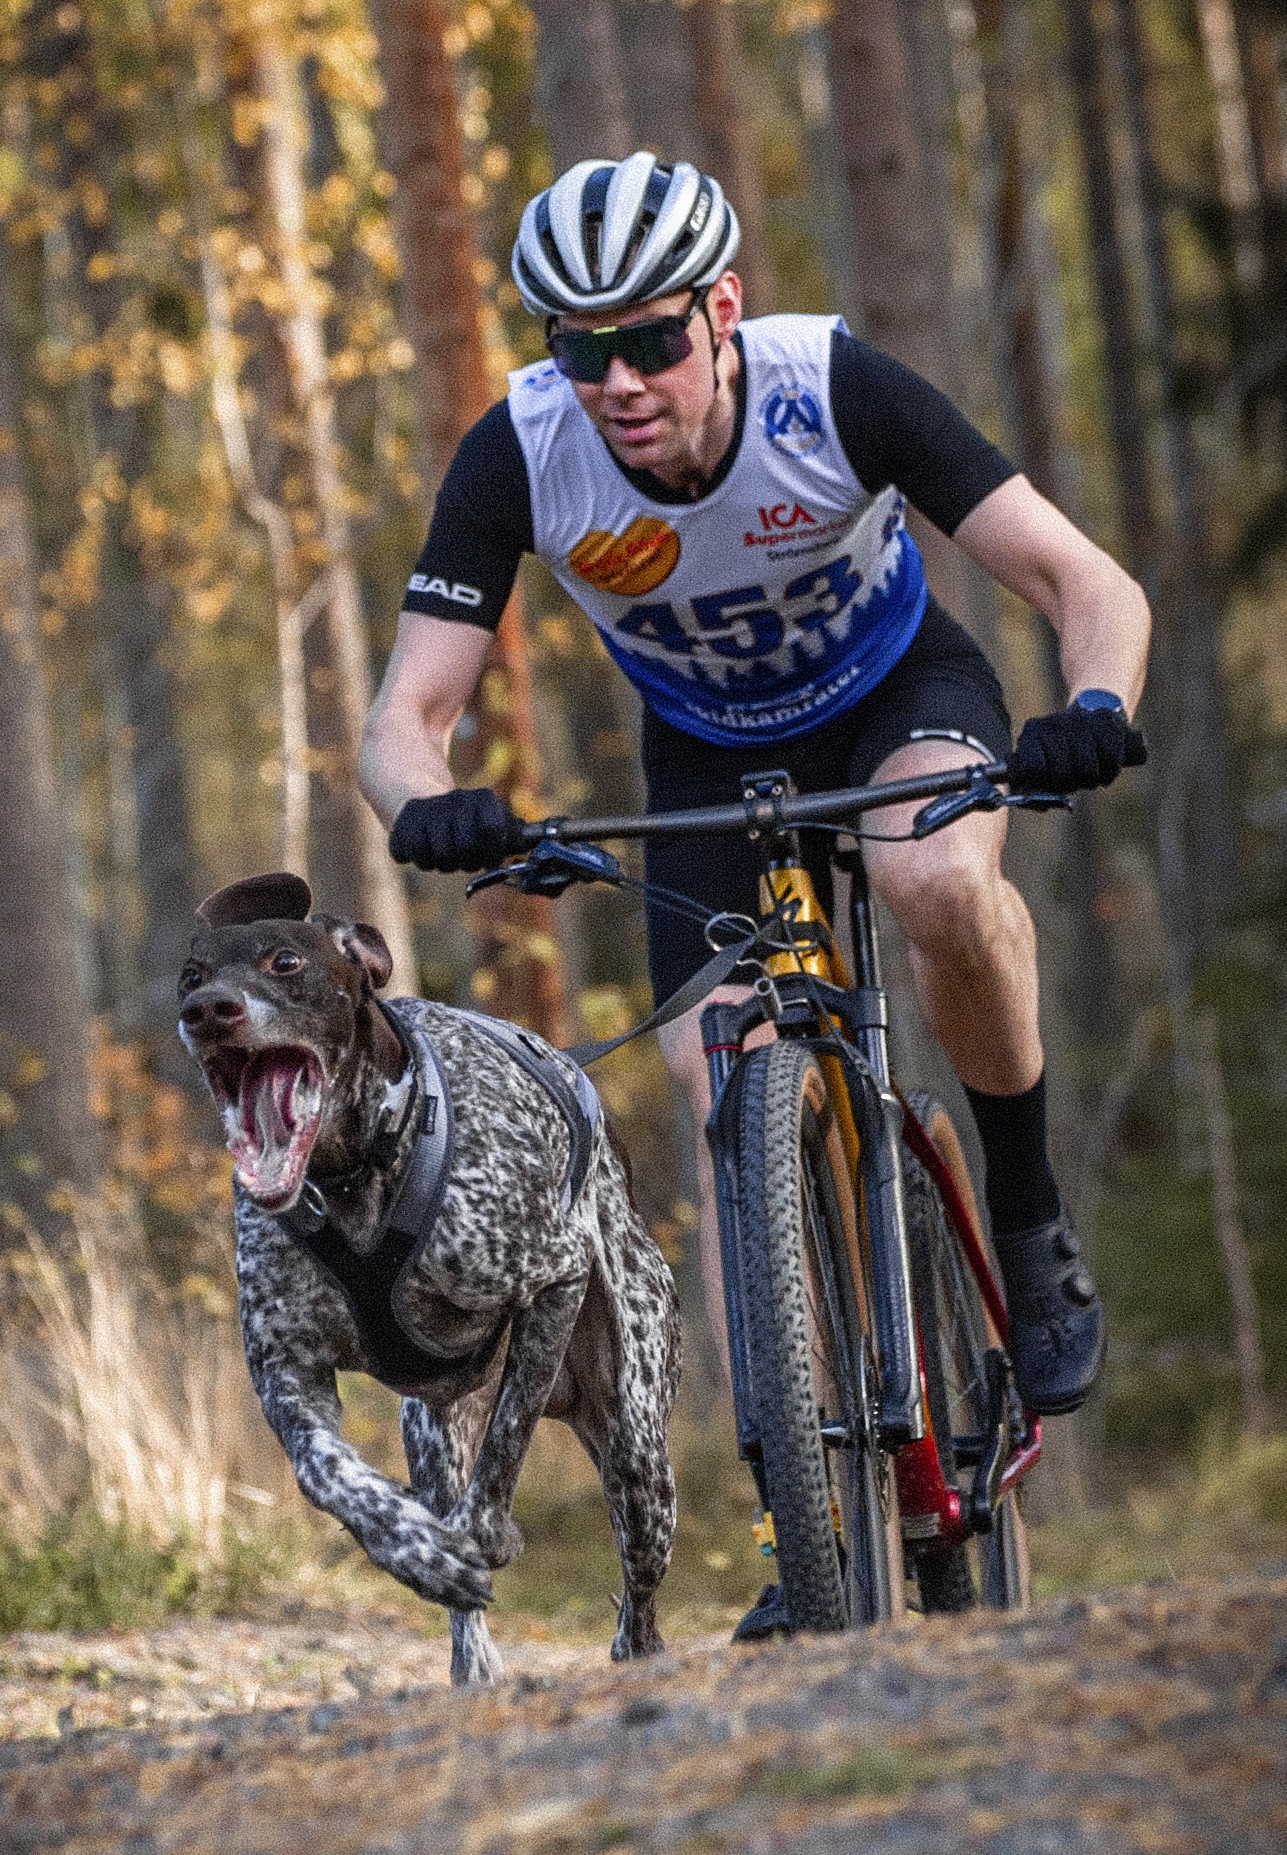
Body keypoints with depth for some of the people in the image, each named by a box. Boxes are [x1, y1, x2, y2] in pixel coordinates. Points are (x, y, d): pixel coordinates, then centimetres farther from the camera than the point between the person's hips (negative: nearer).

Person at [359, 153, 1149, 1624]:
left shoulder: (836, 389, -32)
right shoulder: (520, 455, -28)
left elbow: (1090, 585, -32)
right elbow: (405, 714, -25)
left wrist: (1097, 709, -54)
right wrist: (426, 805, -49)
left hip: (899, 691, -2)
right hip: (709, 758, 2)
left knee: (944, 885, -36)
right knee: (724, 1094, -12)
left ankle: (1030, 1225, -10)